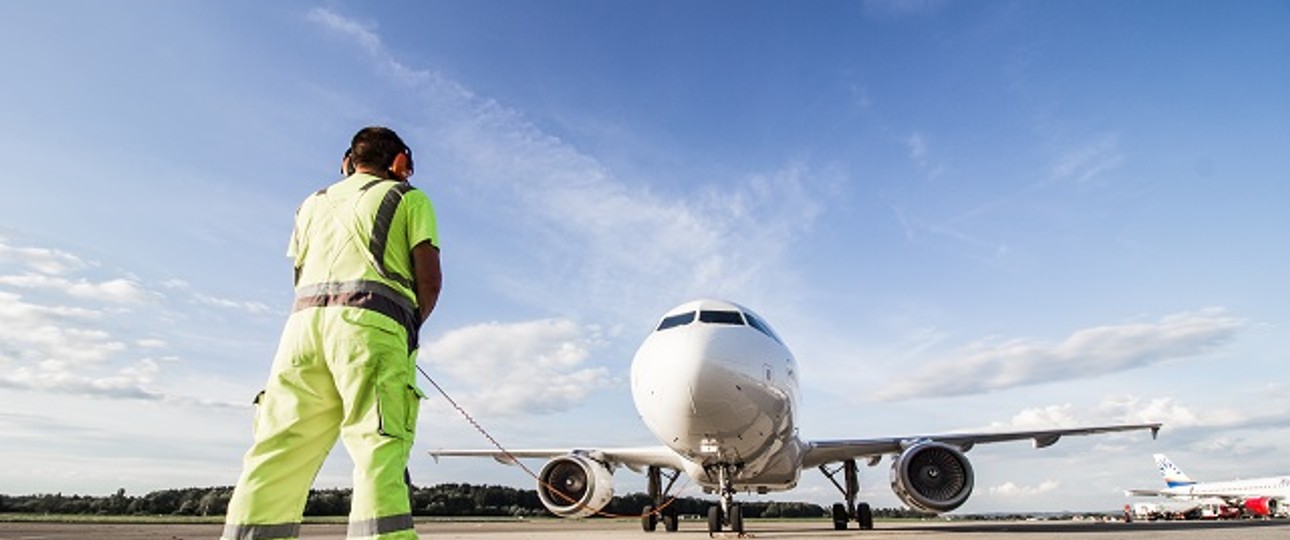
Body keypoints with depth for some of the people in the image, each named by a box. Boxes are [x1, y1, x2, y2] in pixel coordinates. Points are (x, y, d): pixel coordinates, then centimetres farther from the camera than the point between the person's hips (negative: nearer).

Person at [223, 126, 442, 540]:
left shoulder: (314, 201, 29)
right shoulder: (410, 198, 14)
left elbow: (302, 274, 23)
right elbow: (429, 278, 2)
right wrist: (411, 327, 17)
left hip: (306, 320, 5)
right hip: (372, 325, -4)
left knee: (276, 460, 4)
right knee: (379, 453, -13)